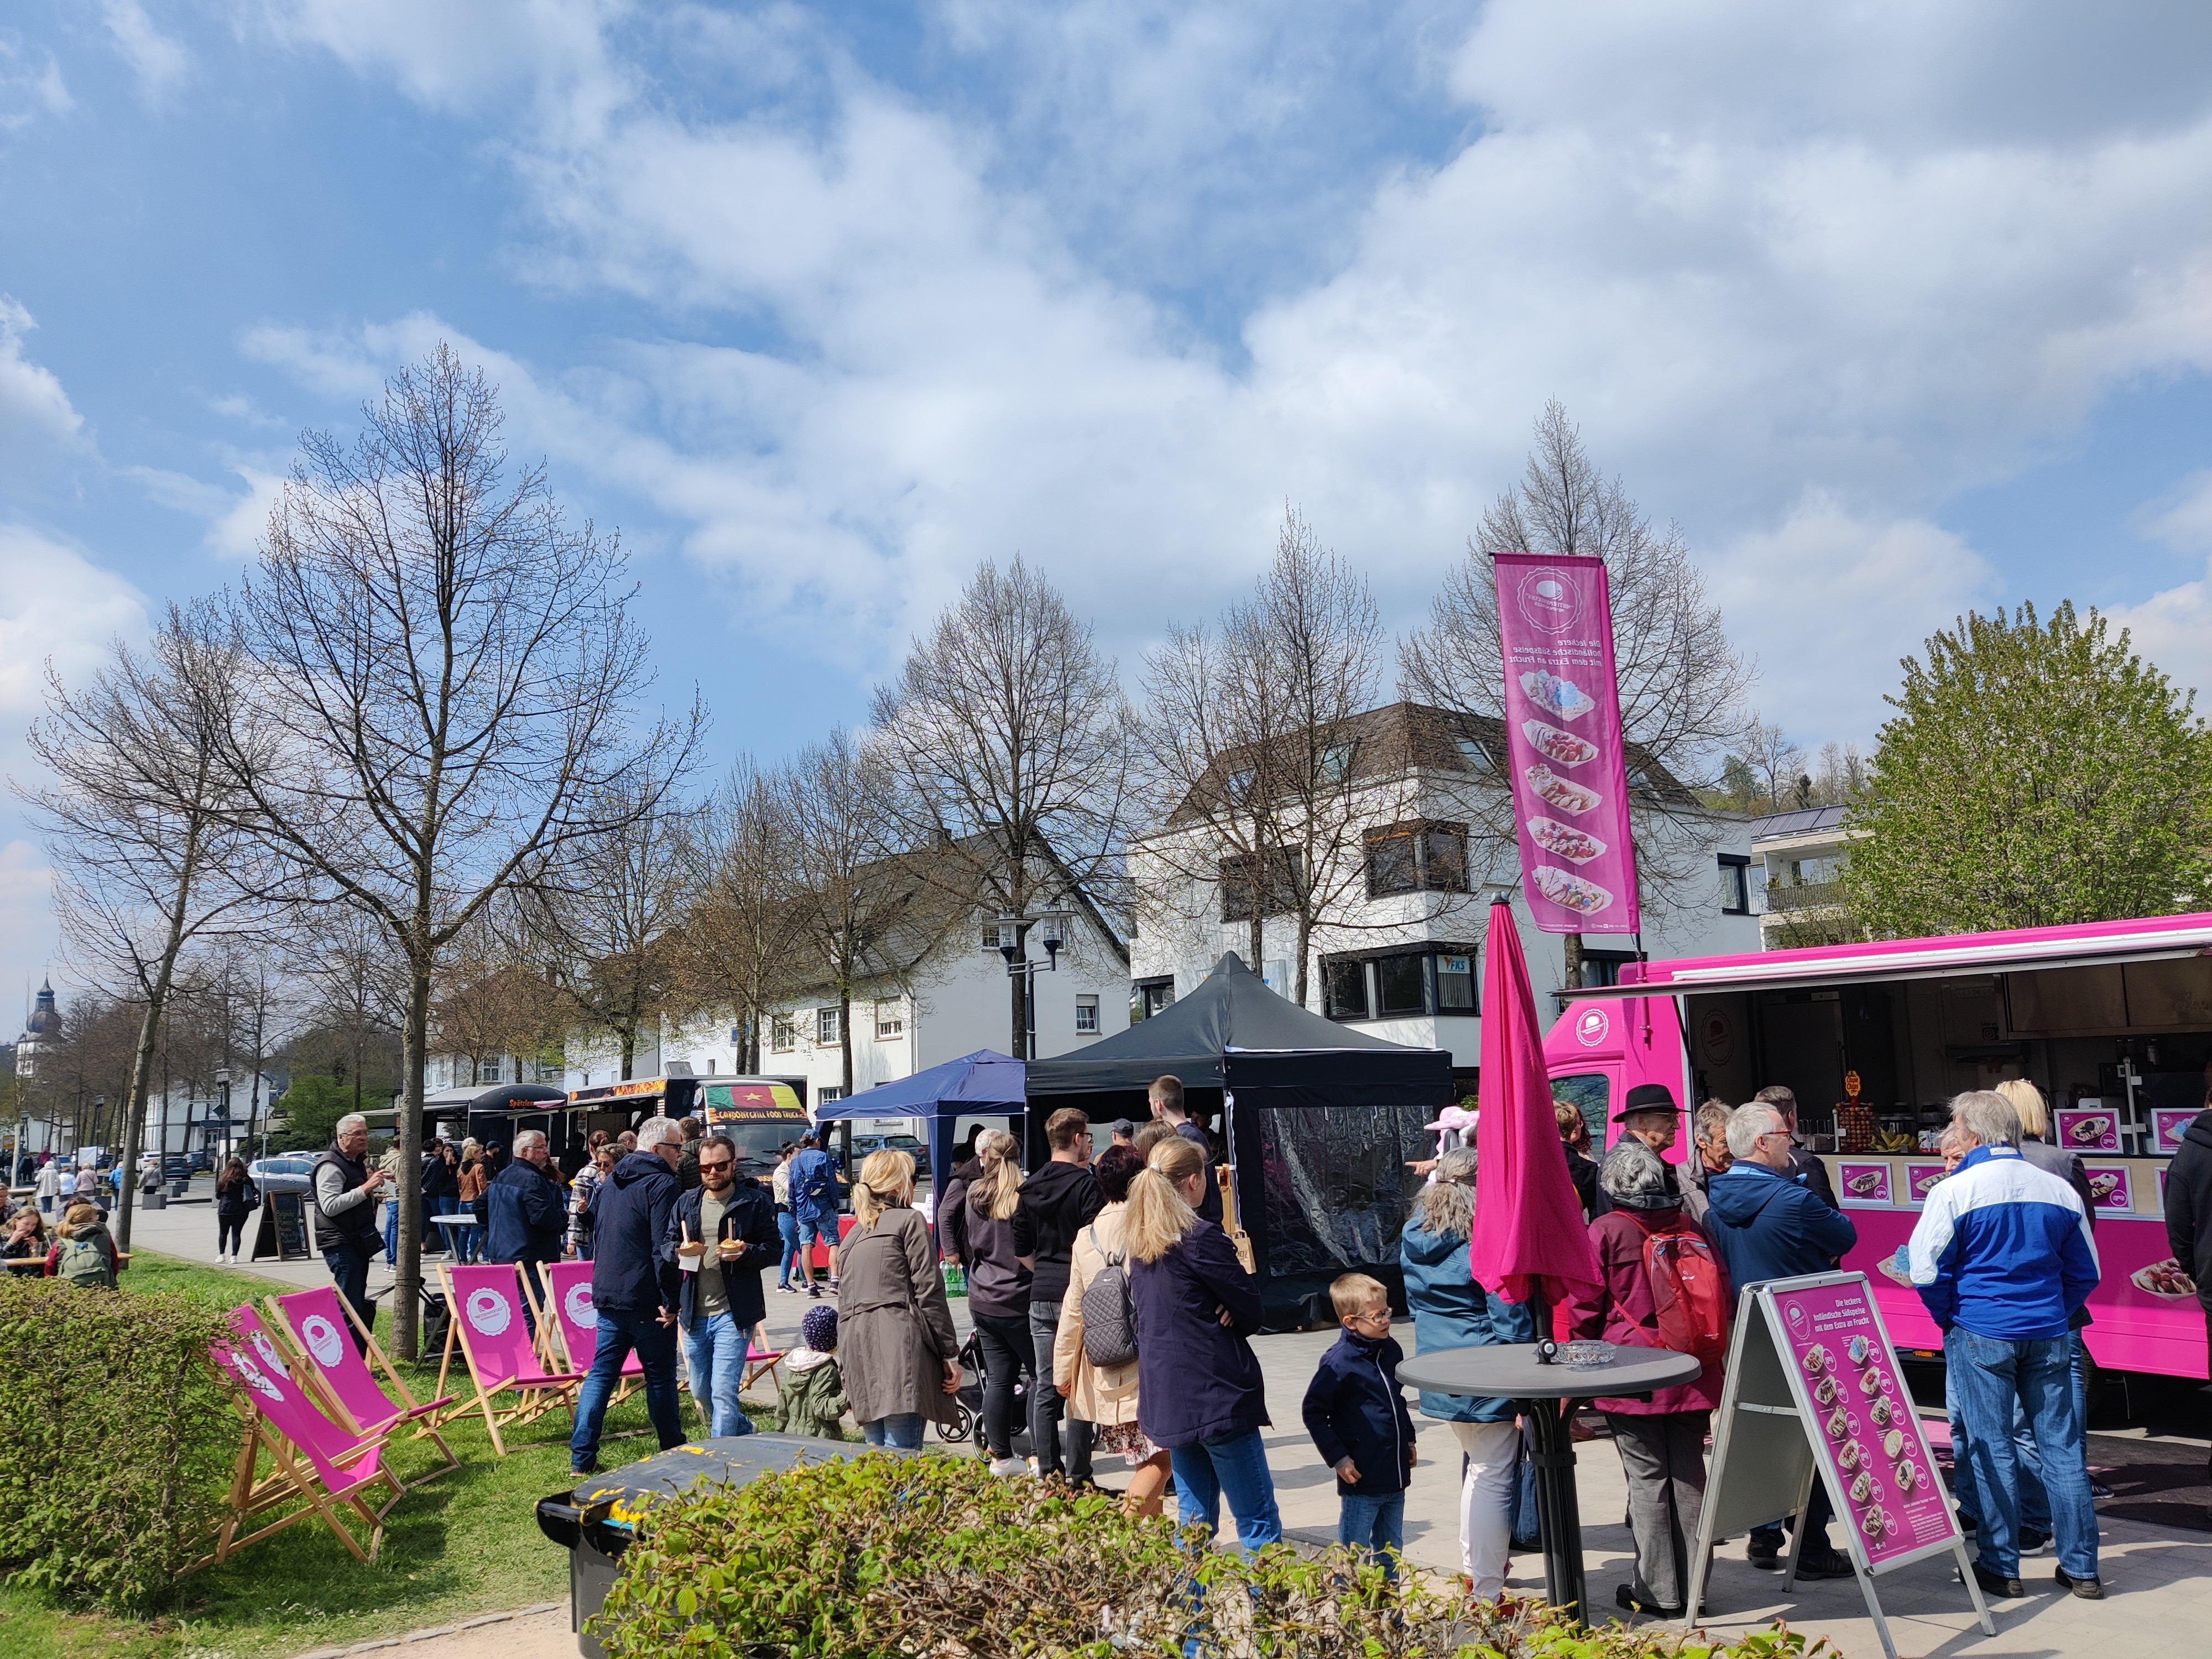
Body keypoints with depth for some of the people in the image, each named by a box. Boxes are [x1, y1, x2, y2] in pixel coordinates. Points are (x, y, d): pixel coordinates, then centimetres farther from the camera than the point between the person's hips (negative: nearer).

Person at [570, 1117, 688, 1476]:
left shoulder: (611, 1182, 13)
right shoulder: (661, 1183, -14)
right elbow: (664, 1247, -20)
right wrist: (670, 1301, -16)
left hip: (607, 1295, 7)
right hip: (646, 1298, -7)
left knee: (601, 1374, 10)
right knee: (660, 1376, 6)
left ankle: (582, 1457, 7)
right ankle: (672, 1453, 17)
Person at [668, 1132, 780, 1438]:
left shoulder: (756, 1202, -2)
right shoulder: (686, 1202, 12)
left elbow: (771, 1248, -3)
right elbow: (666, 1243, 13)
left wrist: (746, 1252, -23)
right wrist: (679, 1250, -10)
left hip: (733, 1312, -5)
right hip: (693, 1312, 6)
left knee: (723, 1393, -10)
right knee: (700, 1392, 17)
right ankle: (743, 1430, 41)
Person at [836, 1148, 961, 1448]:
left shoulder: (854, 1234, 24)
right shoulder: (909, 1221, 4)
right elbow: (929, 1292, -4)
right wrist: (950, 1354, -2)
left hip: (857, 1346, 7)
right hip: (899, 1342, -7)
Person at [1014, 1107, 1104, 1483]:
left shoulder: (1030, 1187, 10)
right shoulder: (1086, 1184, -10)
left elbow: (1021, 1248, 14)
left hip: (1040, 1297, 6)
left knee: (1045, 1389, 10)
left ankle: (1048, 1473, 14)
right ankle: (1077, 1477, 1)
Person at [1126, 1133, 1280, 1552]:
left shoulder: (1140, 1241, 9)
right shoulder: (1201, 1237, -15)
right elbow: (1252, 1310, -11)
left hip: (1164, 1395, 8)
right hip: (1215, 1393, -8)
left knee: (1194, 1517, 16)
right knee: (1258, 1520, -2)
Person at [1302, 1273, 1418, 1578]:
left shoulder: (1392, 1350, 6)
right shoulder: (1338, 1362, -17)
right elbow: (1313, 1413, -12)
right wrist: (1338, 1458, -13)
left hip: (1396, 1475, 7)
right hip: (1361, 1479, -7)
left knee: (1391, 1549, 18)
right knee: (1353, 1551, 2)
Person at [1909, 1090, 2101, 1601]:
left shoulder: (1954, 1190, -11)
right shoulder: (2060, 1189, 3)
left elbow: (1927, 1271, -10)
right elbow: (2086, 1272, 11)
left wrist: (1951, 1319, 5)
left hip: (1980, 1334, -4)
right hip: (2049, 1337, 4)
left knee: (1991, 1448, 4)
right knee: (2063, 1446, 10)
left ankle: (2000, 1567, 10)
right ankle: (2081, 1568, 17)